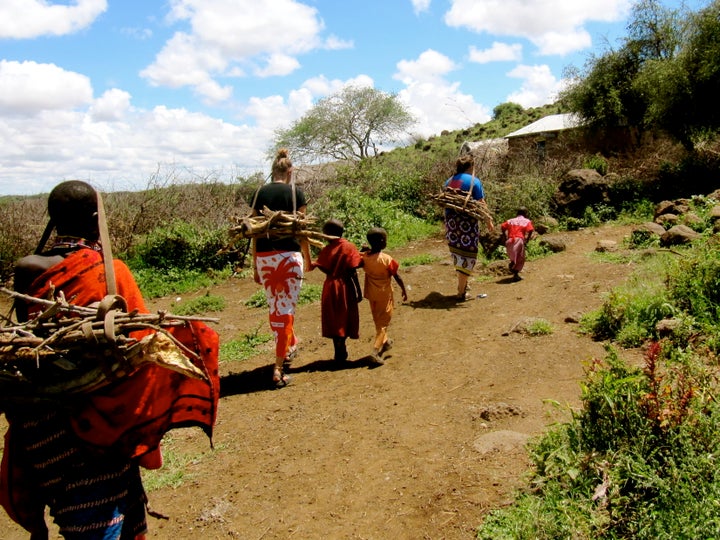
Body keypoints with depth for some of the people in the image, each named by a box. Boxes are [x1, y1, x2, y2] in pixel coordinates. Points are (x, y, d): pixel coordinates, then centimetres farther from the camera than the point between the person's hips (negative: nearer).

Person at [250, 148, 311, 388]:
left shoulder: (259, 193, 6)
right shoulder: (295, 192, -2)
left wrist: (255, 265, 13)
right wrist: (307, 258, 12)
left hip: (264, 257, 3)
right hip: (289, 255, -3)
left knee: (275, 308, 21)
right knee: (286, 310, 1)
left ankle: (291, 346, 40)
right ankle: (279, 368, -1)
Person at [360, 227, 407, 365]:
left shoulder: (364, 257, -9)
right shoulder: (387, 259, -21)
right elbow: (397, 277, -12)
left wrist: (364, 250, 4)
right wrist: (404, 290, 2)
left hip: (371, 294, 5)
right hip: (384, 294, -5)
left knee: (377, 319, 23)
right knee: (383, 322, 2)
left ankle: (385, 341, 43)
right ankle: (376, 351, -9)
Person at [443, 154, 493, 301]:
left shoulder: (449, 181, 10)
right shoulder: (474, 181, -7)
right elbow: (481, 204, -8)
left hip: (451, 221, 6)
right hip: (468, 221, -6)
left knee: (457, 252, 19)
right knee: (467, 254, 2)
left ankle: (462, 285, 33)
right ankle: (461, 292, 3)